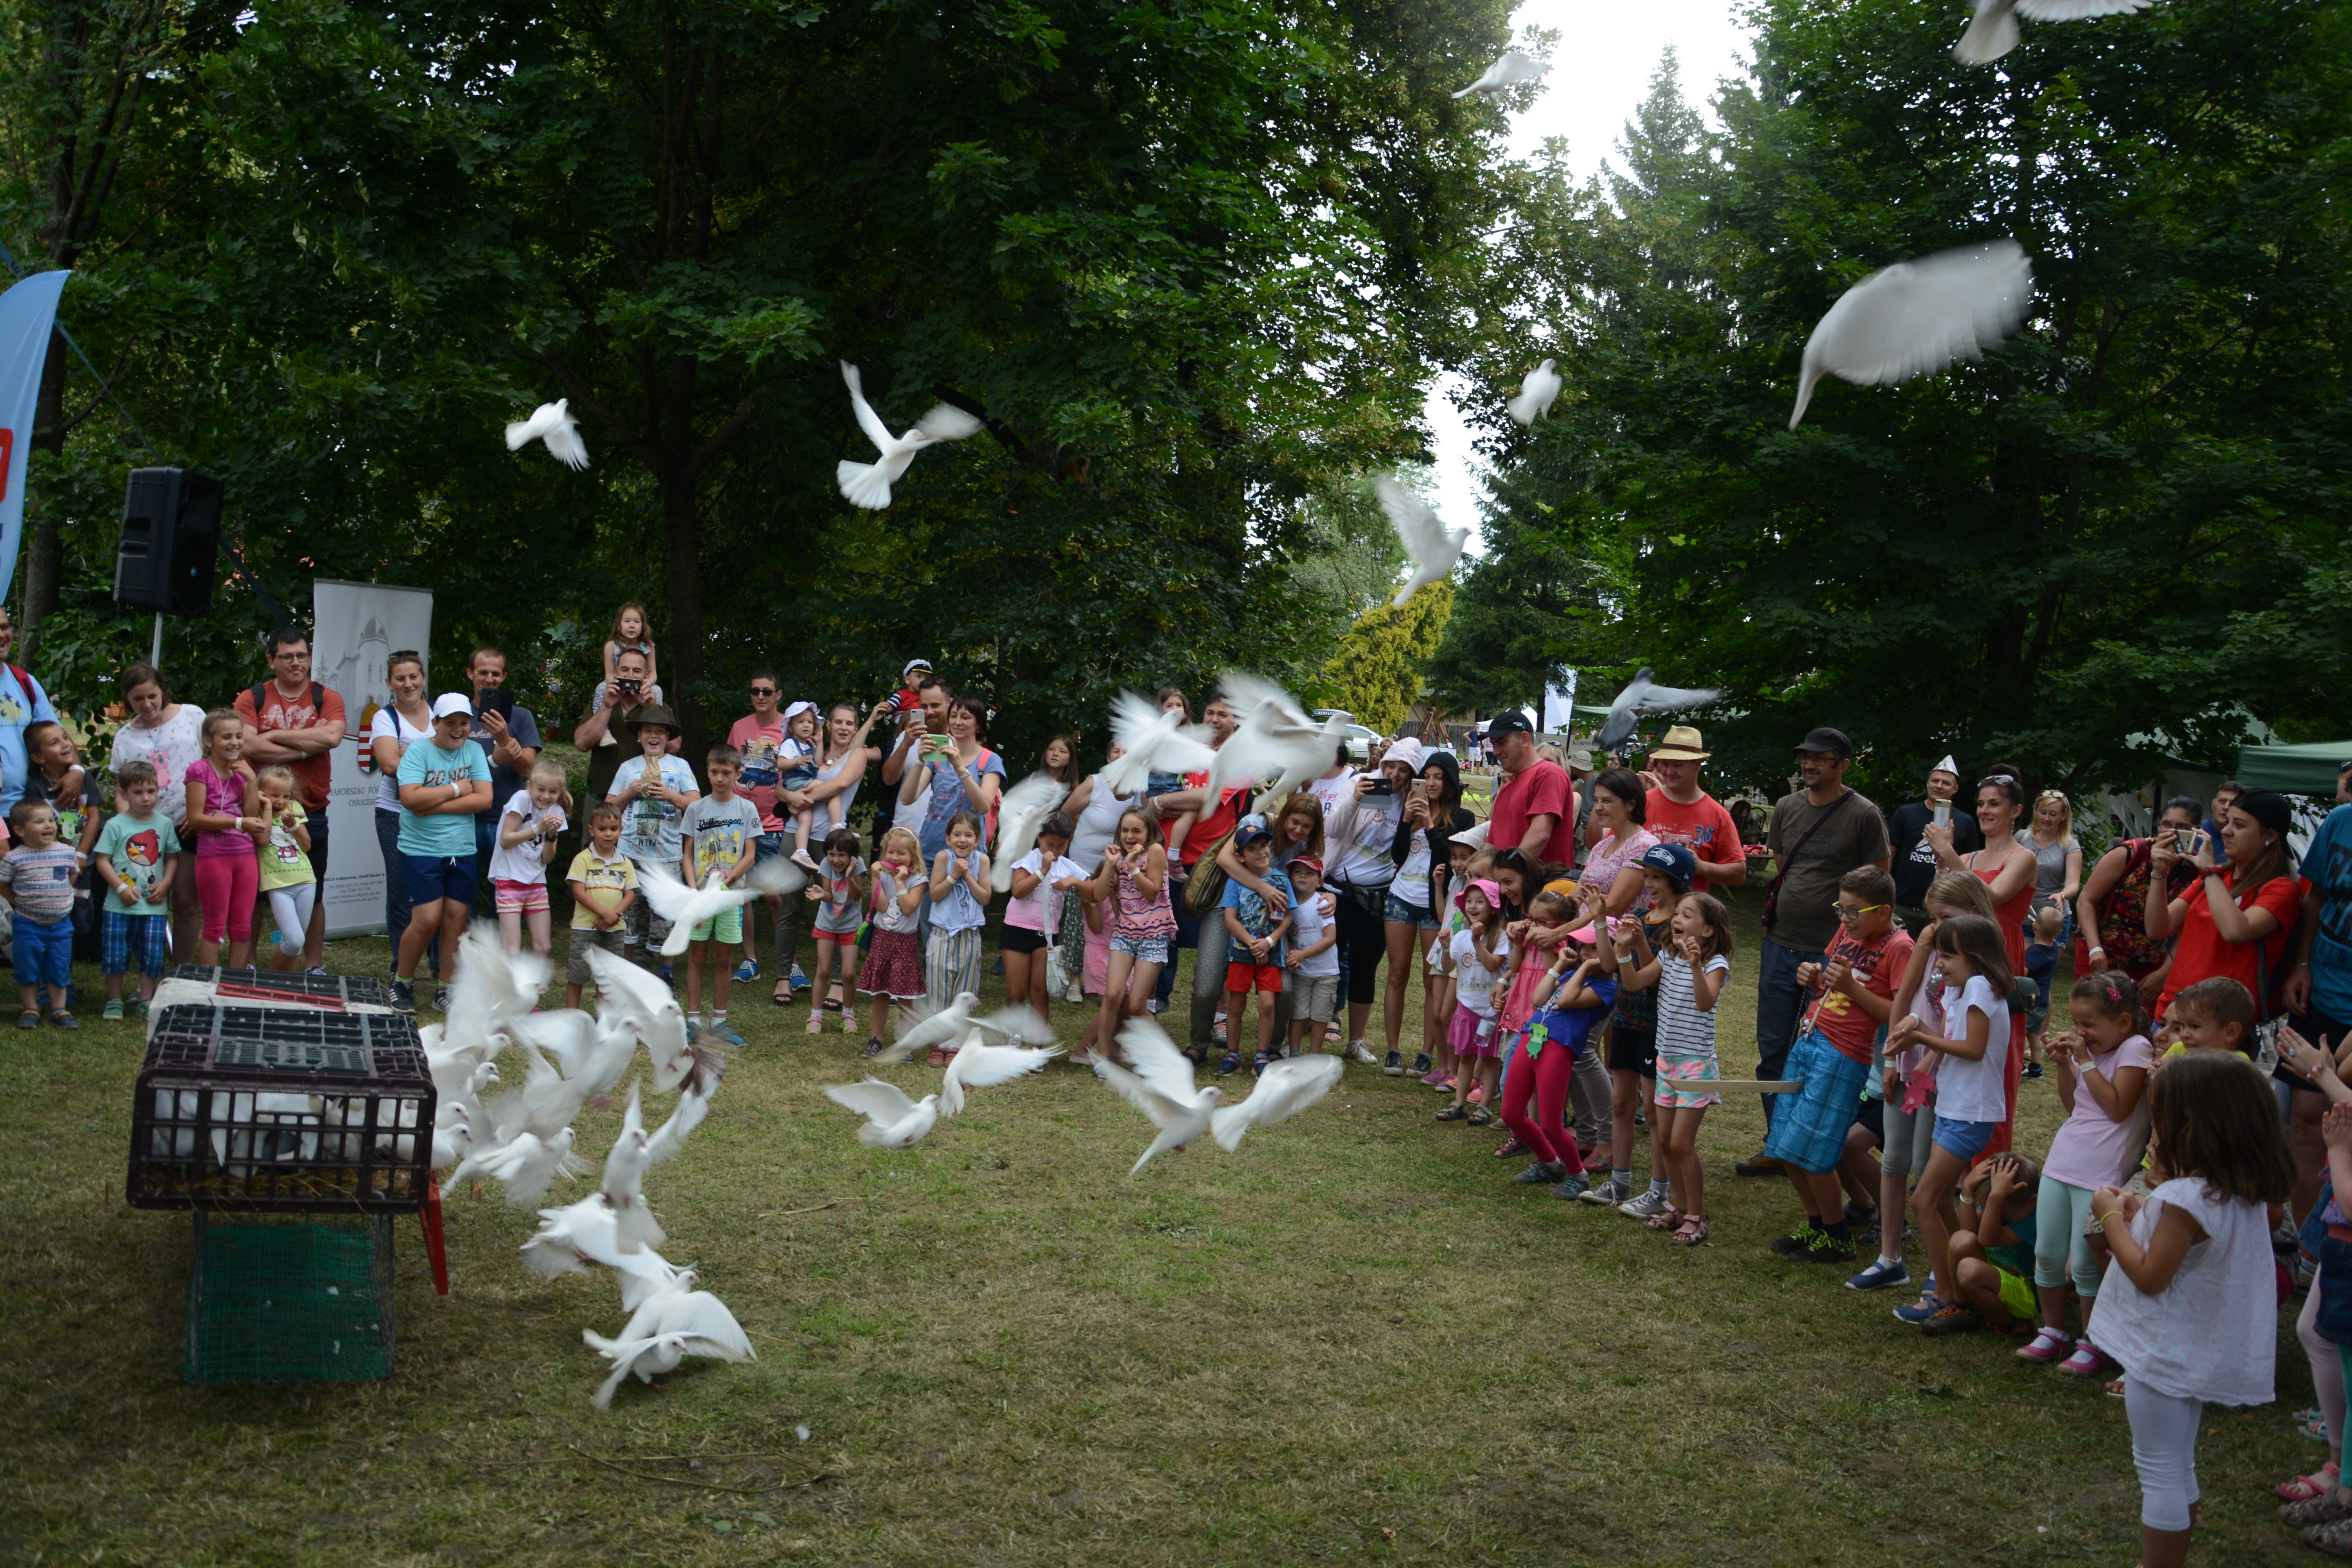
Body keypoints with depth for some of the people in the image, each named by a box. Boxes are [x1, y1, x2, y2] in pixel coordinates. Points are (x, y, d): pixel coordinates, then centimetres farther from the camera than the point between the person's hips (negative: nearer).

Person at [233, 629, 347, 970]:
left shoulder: (327, 699, 4)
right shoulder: (252, 699, 2)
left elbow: (332, 736, -16)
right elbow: (248, 745, -13)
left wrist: (275, 735, -12)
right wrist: (303, 750, -12)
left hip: (311, 813, 0)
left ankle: (315, 968, 16)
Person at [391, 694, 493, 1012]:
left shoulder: (474, 751, 5)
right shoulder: (419, 752, -5)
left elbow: (484, 799, -5)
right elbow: (410, 798, -19)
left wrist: (435, 805, -12)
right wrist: (456, 789, -10)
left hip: (462, 851, 4)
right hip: (421, 851, -3)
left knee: (456, 920, 3)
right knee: (427, 920, -8)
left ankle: (447, 992, 14)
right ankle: (402, 981, 14)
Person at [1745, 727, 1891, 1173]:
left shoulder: (1864, 815, -6)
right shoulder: (1787, 808, 10)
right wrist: (1782, 909, 10)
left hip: (1833, 952, -5)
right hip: (1780, 944, 5)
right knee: (1773, 1050, 9)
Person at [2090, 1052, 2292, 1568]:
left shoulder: (2186, 1199, -27)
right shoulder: (2245, 1194, 2)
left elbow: (2149, 1275, -25)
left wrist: (2112, 1218, -15)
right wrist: (2143, 1214, 4)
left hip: (2164, 1355, -10)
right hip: (2199, 1352, 10)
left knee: (2160, 1474, 1)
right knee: (2179, 1471, 21)